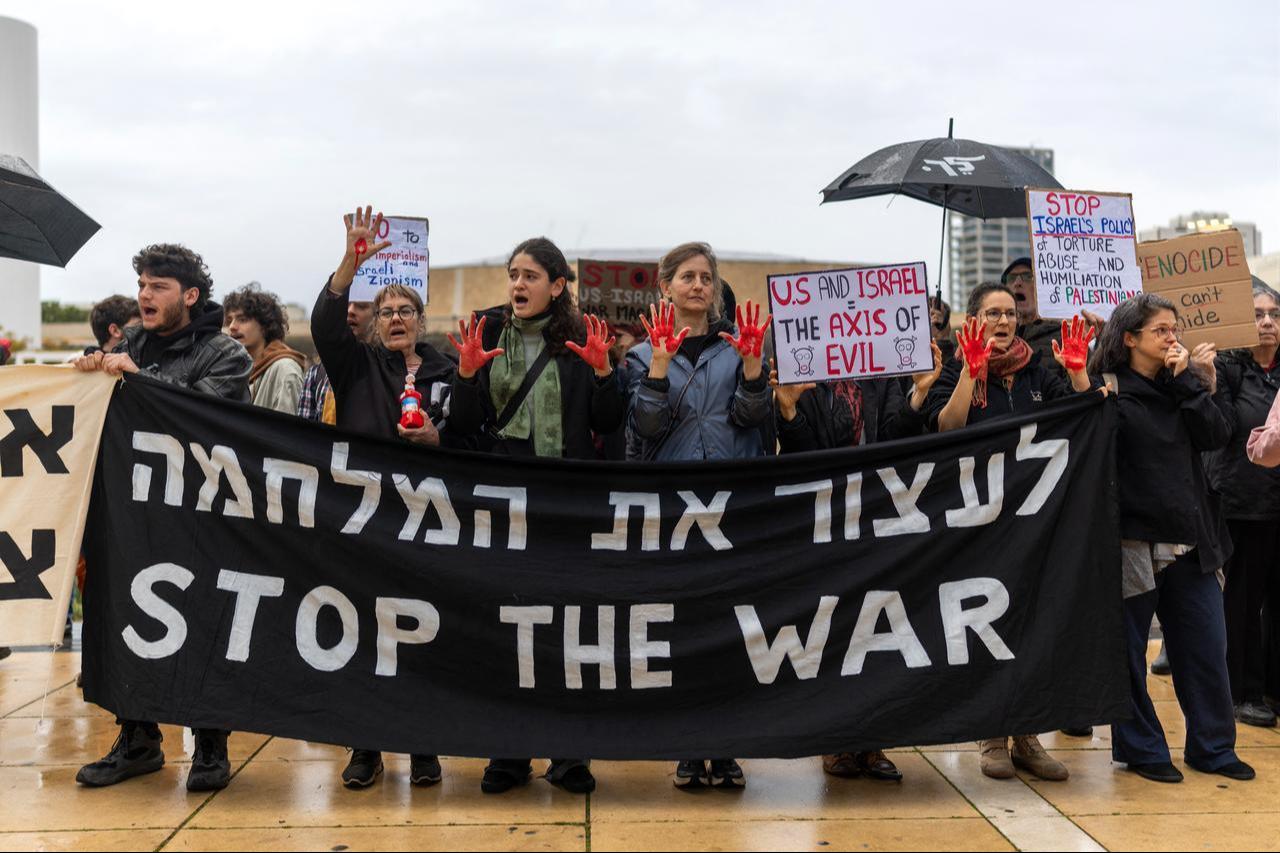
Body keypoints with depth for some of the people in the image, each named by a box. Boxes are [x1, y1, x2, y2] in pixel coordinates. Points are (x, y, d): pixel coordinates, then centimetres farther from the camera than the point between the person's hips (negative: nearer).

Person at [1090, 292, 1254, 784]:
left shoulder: (1181, 385, 12)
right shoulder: (1109, 391, -7)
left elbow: (1217, 435, -3)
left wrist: (1188, 381, -6)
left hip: (1191, 541, 6)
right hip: (1134, 541, -5)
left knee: (1206, 646, 11)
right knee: (1128, 652, 6)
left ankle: (1212, 746, 26)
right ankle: (1140, 748, 21)